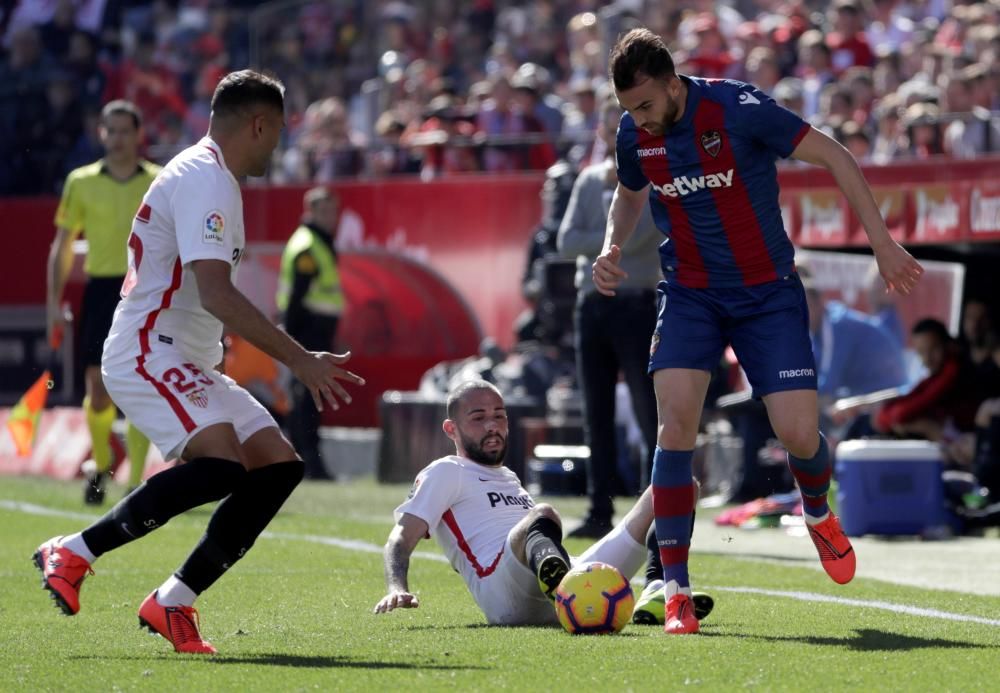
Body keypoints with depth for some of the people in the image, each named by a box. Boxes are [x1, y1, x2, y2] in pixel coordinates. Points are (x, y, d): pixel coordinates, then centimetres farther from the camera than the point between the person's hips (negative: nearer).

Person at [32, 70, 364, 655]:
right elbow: (215, 292, -25)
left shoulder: (209, 177, 20)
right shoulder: (203, 179, -14)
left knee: (279, 465, 0)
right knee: (221, 466, -29)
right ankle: (75, 552, -18)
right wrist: (300, 361, -26)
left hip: (191, 365, 11)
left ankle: (173, 603, -1)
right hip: (147, 357, -11)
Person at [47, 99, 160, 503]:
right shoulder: (81, 182, 6)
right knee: (98, 390, -3)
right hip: (101, 289, 1)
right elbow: (62, 245, 10)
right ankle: (101, 464, 23)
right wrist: (54, 302, 4)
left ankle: (135, 482, -2)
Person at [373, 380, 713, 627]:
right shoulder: (445, 473, 15)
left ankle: (658, 595, -31)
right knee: (543, 515, -40)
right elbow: (402, 538, 2)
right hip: (501, 592, -7)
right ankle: (552, 572, -77)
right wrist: (397, 590, -17)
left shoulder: (510, 479, 37)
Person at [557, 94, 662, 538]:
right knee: (597, 417, 8)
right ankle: (600, 512, 13)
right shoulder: (589, 180, 13)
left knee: (650, 414, -7)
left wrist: (616, 188, -8)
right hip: (592, 303, 6)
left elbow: (632, 235, -18)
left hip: (636, 305, -6)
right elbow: (566, 243, 1)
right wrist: (612, 239, -12)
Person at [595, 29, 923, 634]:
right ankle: (677, 592, -12)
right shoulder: (635, 134, -5)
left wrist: (882, 244, -14)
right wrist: (612, 247, -2)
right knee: (676, 423, -17)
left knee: (799, 434, -10)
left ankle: (818, 513, 30)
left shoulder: (739, 108, -21)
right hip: (689, 295, 3)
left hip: (768, 291, -3)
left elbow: (836, 158, -13)